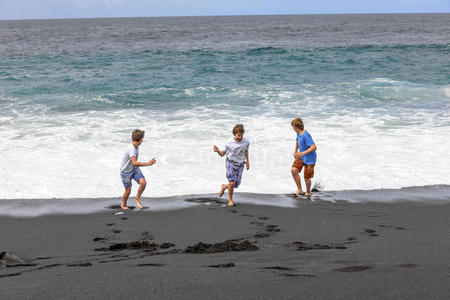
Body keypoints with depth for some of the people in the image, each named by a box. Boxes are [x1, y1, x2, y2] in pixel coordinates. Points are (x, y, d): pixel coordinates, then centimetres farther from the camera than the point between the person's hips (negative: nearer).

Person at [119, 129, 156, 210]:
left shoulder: (136, 146, -5)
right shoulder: (131, 149, -34)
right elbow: (134, 163, -44)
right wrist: (148, 163, -45)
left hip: (134, 169, 7)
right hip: (126, 172, -7)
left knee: (143, 183, -14)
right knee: (128, 191, 4)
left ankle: (137, 199, 10)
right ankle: (123, 205, 33)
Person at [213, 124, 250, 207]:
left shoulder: (246, 142, -4)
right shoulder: (229, 144, -11)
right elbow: (222, 154, -1)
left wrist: (247, 162, 22)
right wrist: (218, 151, -22)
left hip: (240, 165, 3)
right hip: (231, 163, -3)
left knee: (236, 185, -2)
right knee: (231, 182, -19)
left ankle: (224, 187, 32)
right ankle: (230, 200, 4)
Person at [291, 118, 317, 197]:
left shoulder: (306, 135, -28)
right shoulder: (298, 133, -1)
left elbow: (314, 147, -34)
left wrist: (303, 153, -38)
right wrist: (295, 151, 20)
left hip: (309, 159, -7)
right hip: (301, 157, 7)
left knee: (306, 177, 2)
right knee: (293, 170, -14)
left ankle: (308, 192, 31)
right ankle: (299, 190, -1)